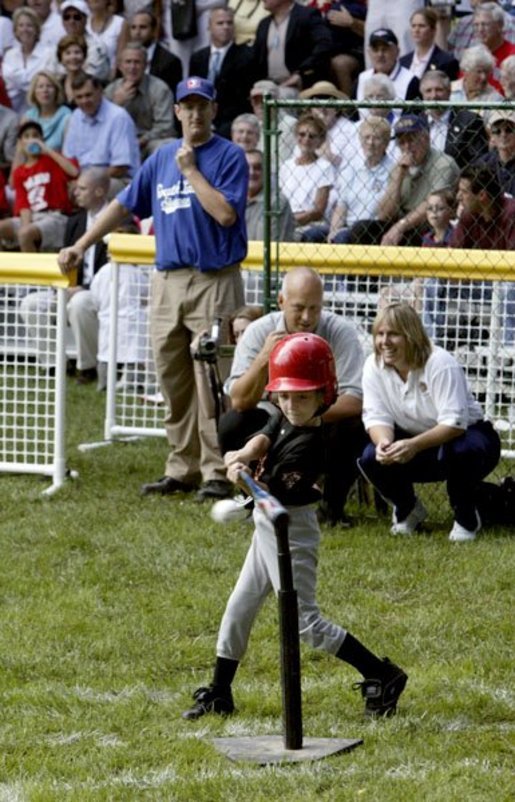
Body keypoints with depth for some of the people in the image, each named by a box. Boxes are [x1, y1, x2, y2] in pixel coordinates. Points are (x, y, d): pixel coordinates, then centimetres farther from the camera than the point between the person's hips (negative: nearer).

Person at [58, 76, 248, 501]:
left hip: (214, 282, -6)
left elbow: (226, 214, -16)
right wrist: (80, 247, 16)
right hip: (168, 281, 6)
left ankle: (218, 473, -7)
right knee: (173, 381, 8)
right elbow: (124, 204, 20)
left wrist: (191, 170, -11)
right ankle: (183, 469, 14)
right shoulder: (161, 157, 15)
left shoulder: (230, 156, -3)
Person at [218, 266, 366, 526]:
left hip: (328, 422, -1)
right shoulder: (259, 332, -13)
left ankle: (332, 504, -6)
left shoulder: (340, 332, -17)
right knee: (231, 425, -25)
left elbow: (354, 401, -25)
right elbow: (239, 401, -20)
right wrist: (263, 360, -37)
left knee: (354, 427, -32)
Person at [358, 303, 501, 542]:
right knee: (371, 458, -23)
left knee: (458, 451, -41)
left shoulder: (440, 364, -26)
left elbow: (455, 423, -32)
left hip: (465, 434, -5)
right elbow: (376, 416, -11)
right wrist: (383, 442, -36)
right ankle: (407, 510, 7)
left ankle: (465, 516, -11)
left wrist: (415, 445, -47)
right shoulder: (374, 365, -9)